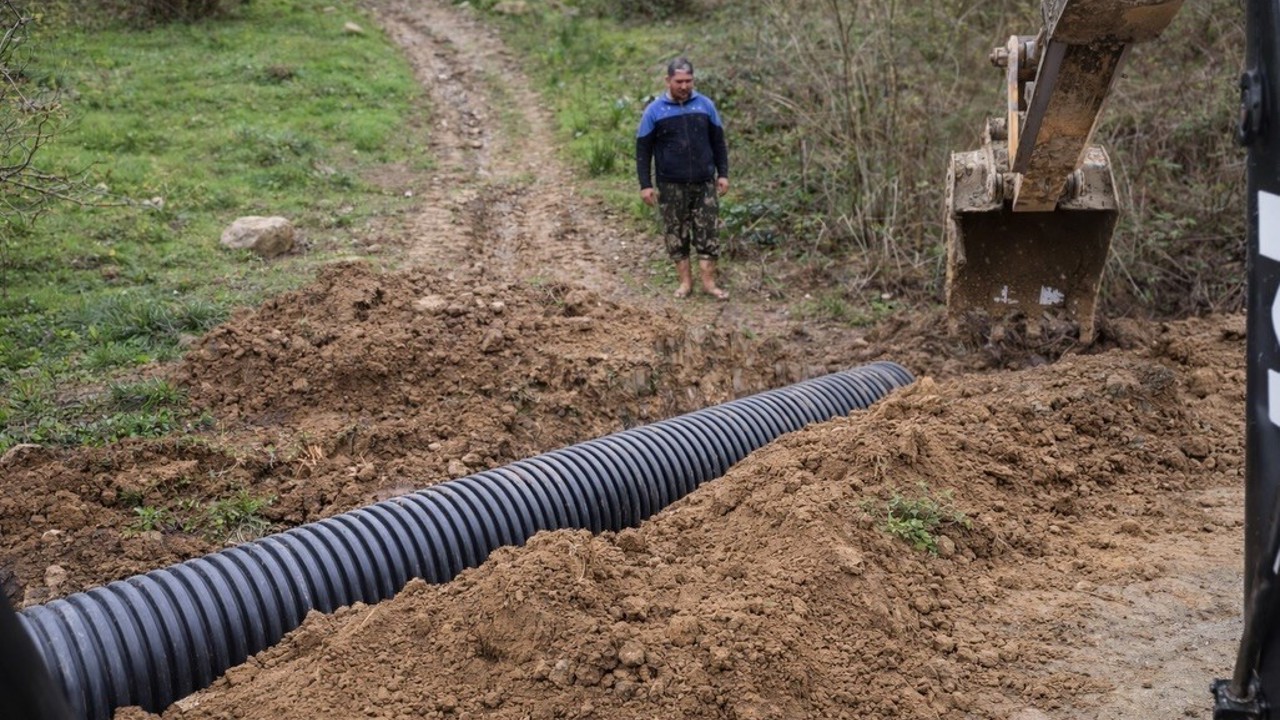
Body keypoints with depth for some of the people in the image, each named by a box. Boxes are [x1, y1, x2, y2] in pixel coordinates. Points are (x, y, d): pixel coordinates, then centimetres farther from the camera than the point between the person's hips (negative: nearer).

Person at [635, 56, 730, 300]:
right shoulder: (655, 111, -2)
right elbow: (643, 150, 0)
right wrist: (645, 185, -5)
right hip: (672, 186, -1)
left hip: (704, 183, 1)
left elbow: (718, 142, 11)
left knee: (707, 233, 2)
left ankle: (708, 282, 9)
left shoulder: (705, 105, 3)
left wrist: (723, 174, 6)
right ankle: (685, 281, 15)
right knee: (676, 234, 5)